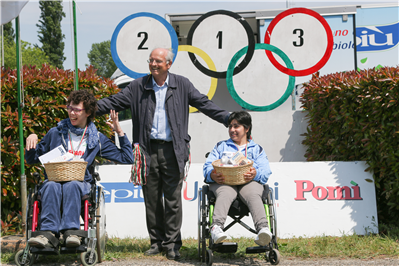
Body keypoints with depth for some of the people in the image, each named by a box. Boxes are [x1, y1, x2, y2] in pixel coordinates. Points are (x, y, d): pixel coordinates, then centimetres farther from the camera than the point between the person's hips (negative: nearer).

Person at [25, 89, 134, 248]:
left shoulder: (97, 139, 16)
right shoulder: (55, 133, 17)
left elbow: (127, 159, 16)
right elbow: (32, 159, 23)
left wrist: (120, 132, 9)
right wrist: (31, 140, 3)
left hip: (80, 183, -1)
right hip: (54, 180, 1)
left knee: (71, 185, -37)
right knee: (51, 186, -36)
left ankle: (71, 231, -50)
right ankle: (49, 233, -50)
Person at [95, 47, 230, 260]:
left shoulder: (182, 85, 6)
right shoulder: (138, 86, 8)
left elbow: (204, 104, 6)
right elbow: (114, 102, 6)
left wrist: (227, 118, -5)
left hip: (172, 150, -2)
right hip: (148, 149, 2)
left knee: (173, 199, -1)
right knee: (151, 199, 6)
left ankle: (172, 244, 7)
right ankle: (156, 242, 17)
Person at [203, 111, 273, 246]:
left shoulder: (257, 149, 30)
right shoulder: (221, 146, 34)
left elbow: (265, 171, 12)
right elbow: (208, 165, 16)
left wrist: (255, 174, -15)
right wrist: (212, 175, -11)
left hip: (249, 181, 0)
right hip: (223, 181, 0)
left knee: (254, 195, -37)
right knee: (225, 194, -37)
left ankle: (262, 229, -59)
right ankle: (217, 227, -61)